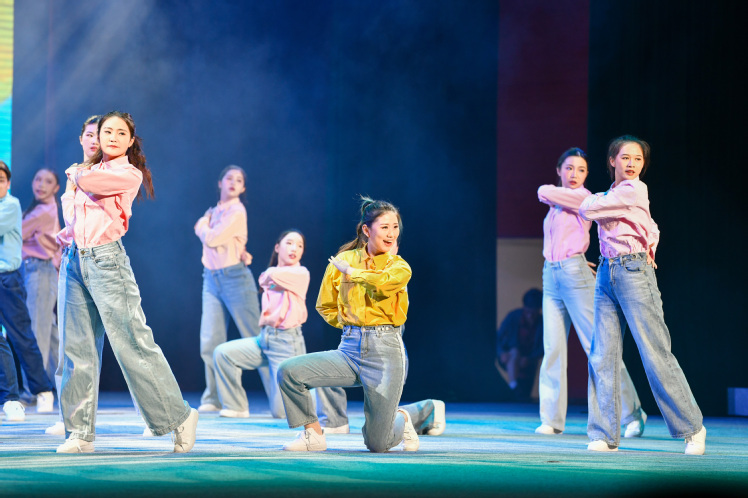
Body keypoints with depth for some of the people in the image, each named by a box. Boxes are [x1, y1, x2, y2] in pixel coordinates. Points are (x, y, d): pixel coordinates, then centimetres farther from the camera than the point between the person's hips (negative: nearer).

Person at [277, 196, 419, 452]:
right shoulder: (344, 260, 7)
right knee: (289, 371, -20)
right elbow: (326, 306, 22)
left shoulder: (399, 267, 2)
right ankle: (313, 434, 1)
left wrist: (351, 272, -9)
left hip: (385, 352, -3)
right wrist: (350, 326, 11)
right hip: (349, 349, 3)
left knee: (378, 444, -5)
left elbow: (383, 281, -24)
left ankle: (401, 421, 32)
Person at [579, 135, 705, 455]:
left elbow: (587, 209, -8)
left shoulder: (634, 191, -6)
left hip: (633, 272, -7)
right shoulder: (610, 195, 17)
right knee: (602, 356, 0)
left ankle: (692, 428, 4)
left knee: (656, 354, -6)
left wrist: (595, 202, 12)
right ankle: (604, 435, 3)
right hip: (606, 274, 7)